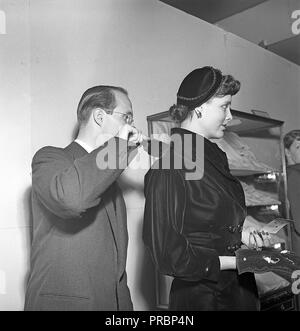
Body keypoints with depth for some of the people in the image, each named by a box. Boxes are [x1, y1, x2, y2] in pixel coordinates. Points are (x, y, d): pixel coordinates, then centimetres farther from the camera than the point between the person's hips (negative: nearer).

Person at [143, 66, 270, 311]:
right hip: (200, 296, -8)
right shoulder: (168, 169, -22)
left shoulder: (215, 156, 4)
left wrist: (241, 233, -2)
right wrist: (234, 262, -17)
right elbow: (167, 254, -21)